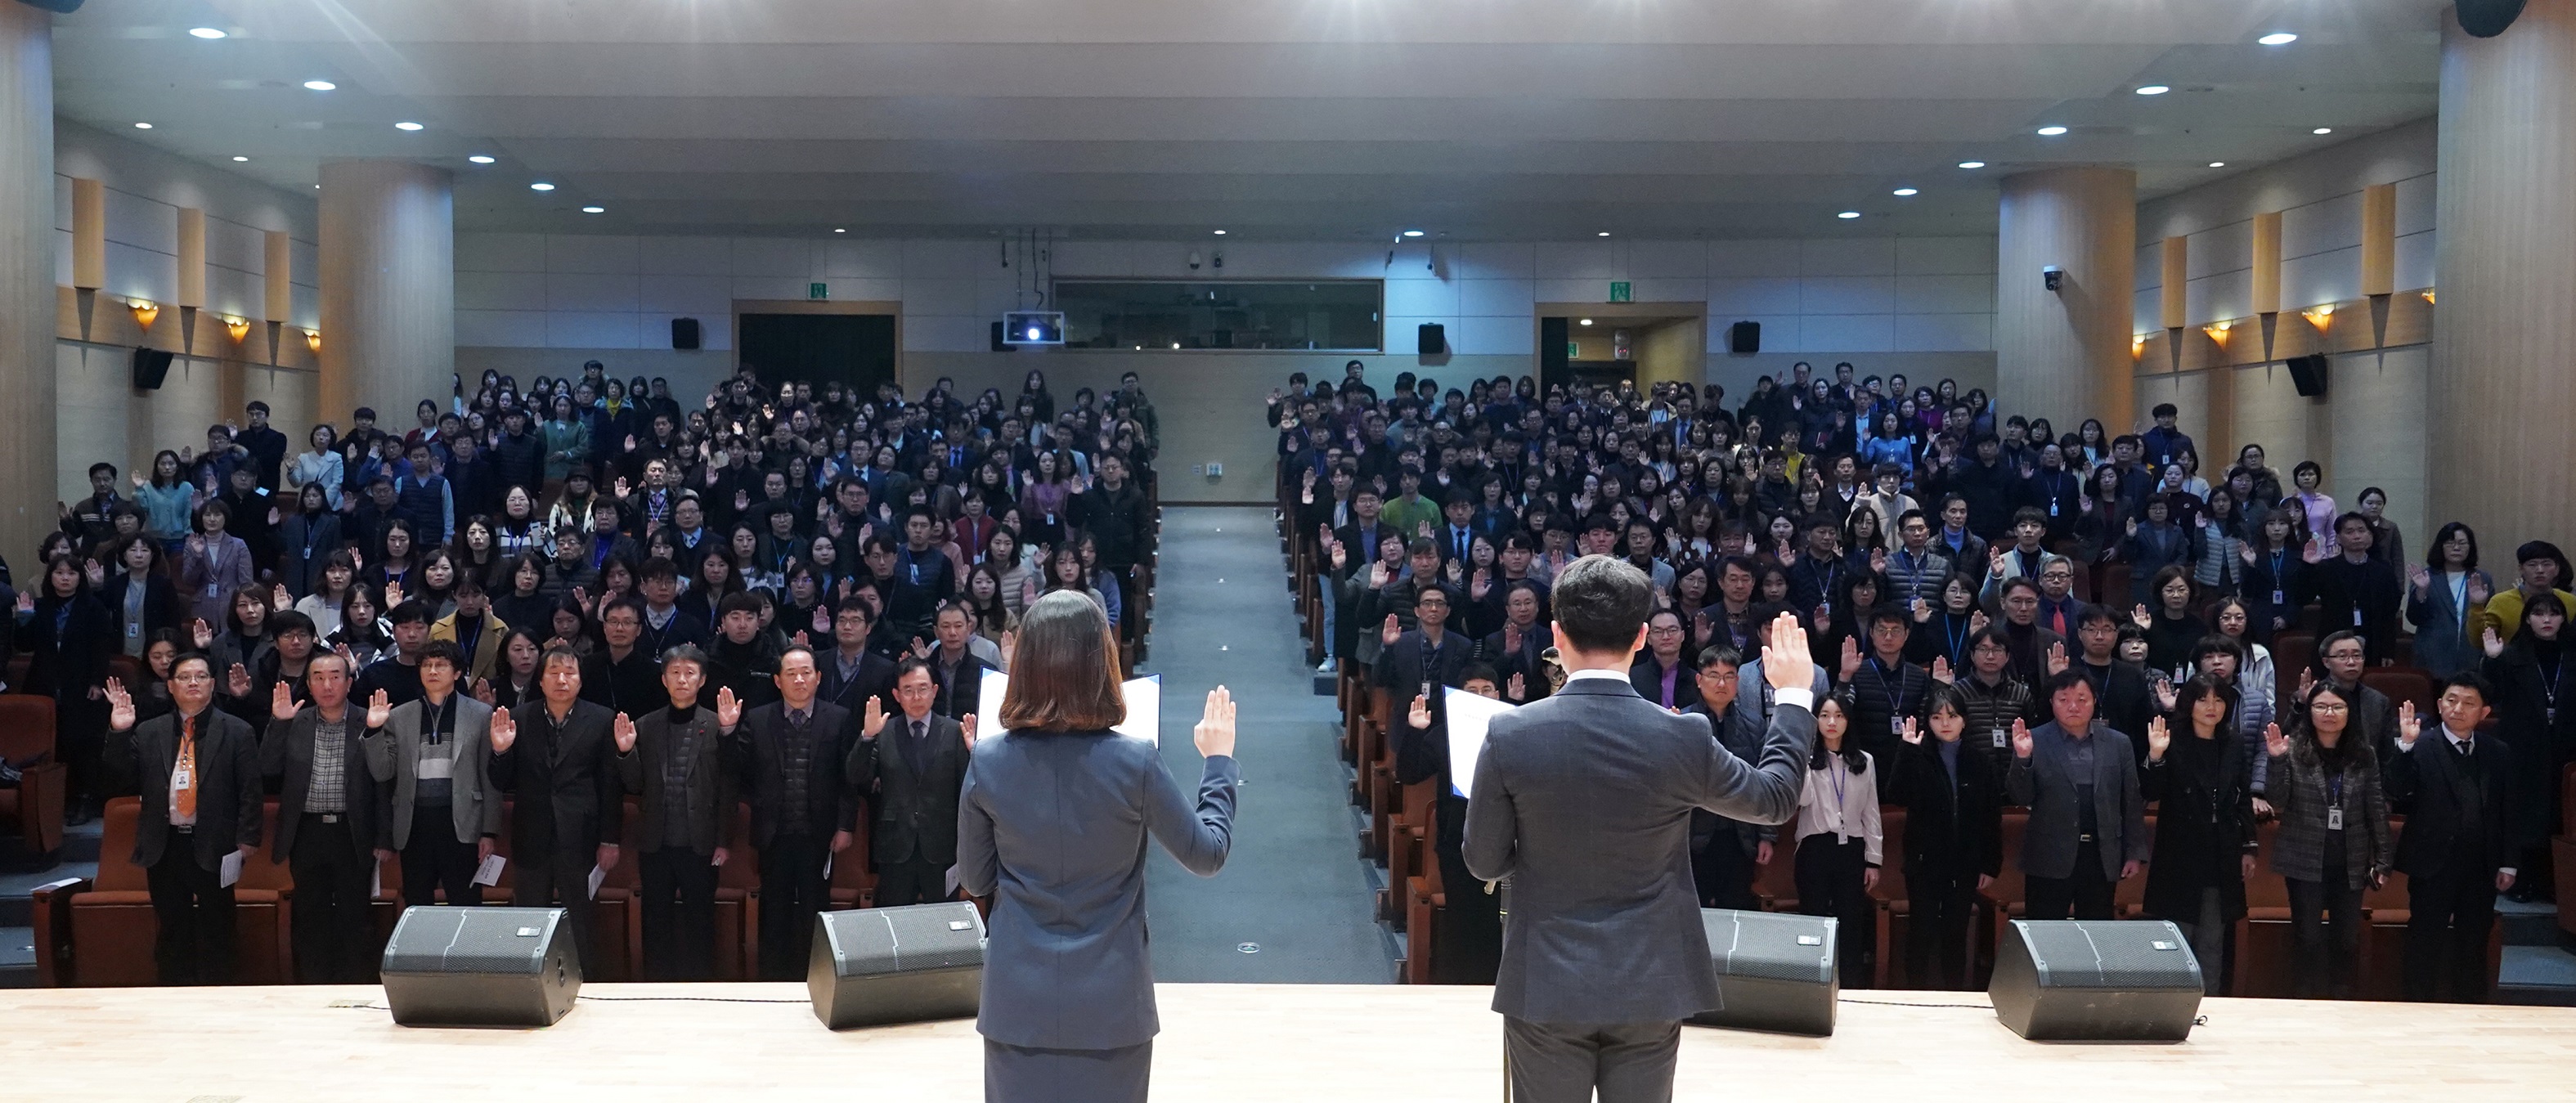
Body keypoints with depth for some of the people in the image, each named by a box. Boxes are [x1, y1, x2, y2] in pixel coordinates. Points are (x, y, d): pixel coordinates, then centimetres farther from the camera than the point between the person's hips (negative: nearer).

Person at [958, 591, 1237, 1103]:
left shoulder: (987, 760, -10)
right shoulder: (1134, 762, -16)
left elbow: (974, 882, 2)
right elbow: (1208, 855, -2)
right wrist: (1220, 761, 10)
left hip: (1018, 1002, 2)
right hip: (1110, 1003, -2)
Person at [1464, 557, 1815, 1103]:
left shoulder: (1509, 735, -13)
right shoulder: (1683, 738, -11)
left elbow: (1483, 862, -3)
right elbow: (1776, 797, 7)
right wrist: (1794, 694, 19)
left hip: (1545, 984, -1)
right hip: (1650, 986, 1)